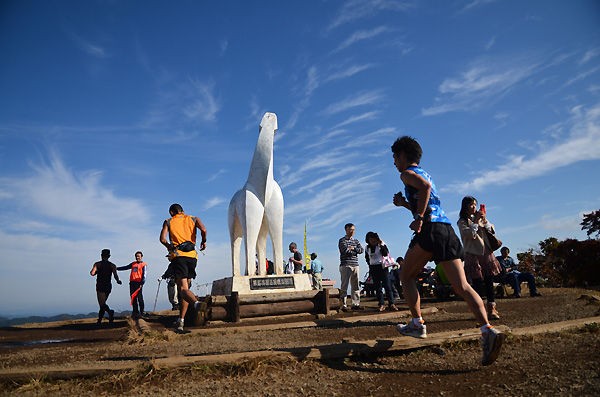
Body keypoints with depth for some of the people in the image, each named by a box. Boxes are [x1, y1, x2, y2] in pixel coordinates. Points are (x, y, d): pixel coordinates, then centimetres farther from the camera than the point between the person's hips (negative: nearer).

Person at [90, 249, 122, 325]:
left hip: (100, 286, -3)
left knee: (102, 304, -8)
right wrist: (118, 281, 9)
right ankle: (99, 320, 23)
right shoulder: (112, 265, 2)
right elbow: (115, 275, -9)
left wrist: (97, 272, 7)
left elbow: (92, 273, -15)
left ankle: (110, 311, -37)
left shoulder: (97, 264, -2)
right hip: (108, 286, 3)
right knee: (103, 303, 19)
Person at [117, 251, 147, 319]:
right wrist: (117, 268, 24)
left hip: (138, 283, -6)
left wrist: (142, 283, -16)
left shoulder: (143, 264, 0)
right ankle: (135, 312, 12)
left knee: (139, 298, -7)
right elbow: (126, 267, 27)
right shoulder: (133, 264, 17)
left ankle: (142, 312, -1)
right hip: (132, 282, 6)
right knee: (133, 298, 6)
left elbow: (144, 275, -7)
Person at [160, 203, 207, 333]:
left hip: (178, 256, -3)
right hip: (192, 256, 3)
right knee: (185, 287, 14)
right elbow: (203, 230, -4)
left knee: (183, 288, -12)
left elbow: (162, 239, 0)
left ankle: (197, 303, -44)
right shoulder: (193, 219, 16)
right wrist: (203, 242, 12)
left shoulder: (168, 222, 14)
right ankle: (181, 321, 15)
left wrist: (170, 247, 18)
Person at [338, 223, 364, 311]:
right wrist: (356, 250, -2)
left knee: (355, 286, 8)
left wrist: (353, 248, -9)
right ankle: (344, 305, -3)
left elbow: (362, 250, 5)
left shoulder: (356, 241, 18)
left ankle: (355, 304, 15)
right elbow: (345, 250, -15)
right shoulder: (342, 240, 0)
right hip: (345, 265, -6)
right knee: (344, 285, -5)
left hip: (355, 265, 6)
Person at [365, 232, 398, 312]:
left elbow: (386, 254, -12)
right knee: (377, 287, 3)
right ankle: (381, 304, 5)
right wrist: (370, 264, 8)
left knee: (387, 286, -7)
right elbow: (367, 258, 20)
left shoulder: (382, 244, -1)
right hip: (373, 268, 3)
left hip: (382, 267, -3)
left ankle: (391, 304, -5)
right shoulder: (367, 248, 8)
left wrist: (381, 246, -20)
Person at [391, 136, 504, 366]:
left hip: (430, 230, -8)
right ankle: (488, 331, -15)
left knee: (406, 276, 10)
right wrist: (404, 203, 29)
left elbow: (425, 187, -19)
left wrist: (418, 218, -17)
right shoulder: (425, 174, 30)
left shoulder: (408, 173, 4)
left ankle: (417, 325, 9)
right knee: (462, 286, -1)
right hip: (447, 230, 8)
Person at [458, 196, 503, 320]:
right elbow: (469, 234, -13)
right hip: (473, 254, -5)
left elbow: (491, 230, 10)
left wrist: (484, 220, -4)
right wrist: (475, 221, -14)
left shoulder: (480, 218, 16)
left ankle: (492, 309, 7)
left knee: (489, 281, 3)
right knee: (477, 283, -4)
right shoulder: (462, 221, 0)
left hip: (486, 252, 5)